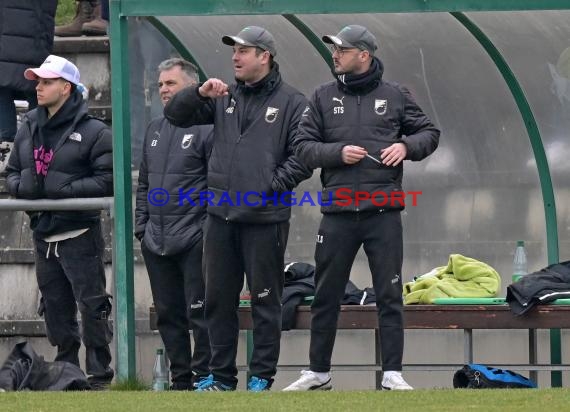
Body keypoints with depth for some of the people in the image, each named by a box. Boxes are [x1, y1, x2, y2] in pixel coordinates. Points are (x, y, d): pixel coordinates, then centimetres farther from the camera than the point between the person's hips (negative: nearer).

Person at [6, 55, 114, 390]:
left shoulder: (93, 132, -7)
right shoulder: (28, 129, 13)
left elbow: (108, 180, -13)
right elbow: (12, 172, 18)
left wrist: (63, 189, -19)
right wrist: (20, 186, -6)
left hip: (79, 233, -7)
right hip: (44, 235, 7)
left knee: (91, 306, -5)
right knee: (55, 309, 12)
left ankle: (99, 374, 0)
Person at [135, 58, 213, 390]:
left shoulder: (206, 128, -7)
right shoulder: (155, 130, 17)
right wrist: (141, 225, 13)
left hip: (193, 241, -8)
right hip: (156, 242, 8)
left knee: (199, 311, -5)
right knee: (168, 313, 11)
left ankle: (203, 376, 0)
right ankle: (180, 378, 17)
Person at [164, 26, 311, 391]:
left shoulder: (291, 102, -3)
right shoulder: (224, 98, 12)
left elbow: (302, 157, -8)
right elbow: (175, 114, 9)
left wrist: (272, 186, -16)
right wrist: (199, 93, -8)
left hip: (265, 218, -5)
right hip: (221, 214, 5)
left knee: (265, 300, 1)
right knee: (219, 299, 9)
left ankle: (262, 376, 8)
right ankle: (221, 375, 17)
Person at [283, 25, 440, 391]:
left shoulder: (394, 96, 5)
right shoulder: (324, 97, 8)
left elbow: (429, 133, 11)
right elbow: (304, 147, 5)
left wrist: (406, 146, -8)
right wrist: (338, 153, -11)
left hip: (383, 212, -2)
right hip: (337, 214, 2)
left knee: (389, 295, -1)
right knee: (326, 296, 8)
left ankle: (392, 374, 3)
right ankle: (318, 372, 18)